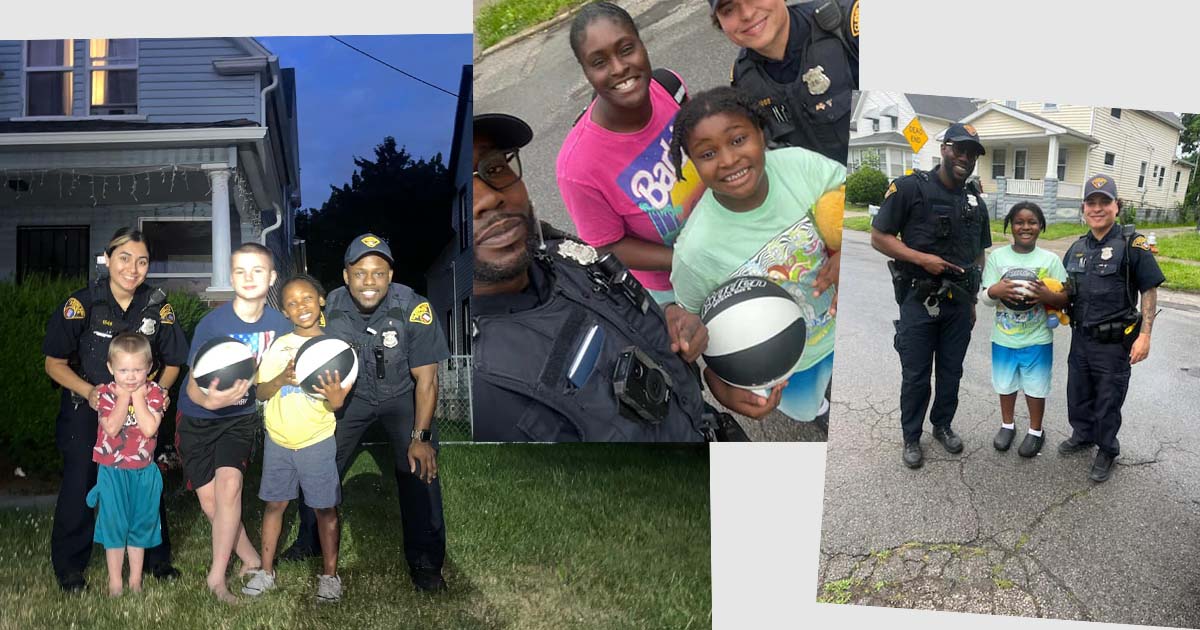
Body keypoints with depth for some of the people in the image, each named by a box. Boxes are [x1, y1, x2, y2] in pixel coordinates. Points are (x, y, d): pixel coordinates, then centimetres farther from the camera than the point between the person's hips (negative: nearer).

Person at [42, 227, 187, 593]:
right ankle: (69, 568, 17)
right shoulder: (82, 304, -14)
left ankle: (156, 559, 25)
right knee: (79, 485, 1)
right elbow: (55, 363, -7)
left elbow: (172, 363, 6)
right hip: (86, 411, -2)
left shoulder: (157, 306, -7)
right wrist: (89, 391, -22)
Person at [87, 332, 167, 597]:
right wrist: (124, 396, -19)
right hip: (112, 472, -1)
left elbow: (150, 428, -21)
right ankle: (115, 581, 16)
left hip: (144, 472, 1)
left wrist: (138, 396, -18)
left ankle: (136, 580, 24)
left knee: (140, 526, 11)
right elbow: (111, 428, -23)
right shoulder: (106, 393, -8)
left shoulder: (154, 392, -6)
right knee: (114, 526, 4)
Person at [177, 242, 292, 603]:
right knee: (209, 498, -1)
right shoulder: (212, 324, -21)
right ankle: (250, 558, 20)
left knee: (229, 484, -19)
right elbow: (193, 385, -20)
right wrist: (208, 399, -42)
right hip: (198, 418, 0)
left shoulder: (280, 326, -15)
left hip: (240, 416, 0)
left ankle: (217, 576, -9)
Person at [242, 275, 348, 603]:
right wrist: (282, 379, -22)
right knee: (274, 503, 8)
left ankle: (329, 575, 12)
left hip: (318, 441, -2)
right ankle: (266, 571, 18)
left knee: (326, 508, 2)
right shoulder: (279, 347, 2)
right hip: (278, 440, 2)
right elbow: (261, 392, -1)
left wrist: (335, 399, -31)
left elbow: (335, 403, -6)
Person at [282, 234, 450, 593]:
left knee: (421, 469, -17)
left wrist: (421, 437, -21)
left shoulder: (413, 309, -27)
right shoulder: (329, 310, -19)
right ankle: (310, 540, 30)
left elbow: (426, 378, -19)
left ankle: (425, 564, 0)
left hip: (402, 395, -3)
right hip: (351, 395, 3)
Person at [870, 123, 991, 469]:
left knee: (951, 372, 14)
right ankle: (911, 437, 19)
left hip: (958, 302, 5)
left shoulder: (975, 200, 9)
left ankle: (943, 425, 32)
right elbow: (879, 237, -9)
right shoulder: (910, 188, -9)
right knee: (915, 375, 4)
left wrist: (972, 300, 15)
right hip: (919, 300, -4)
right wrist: (921, 258, -19)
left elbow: (979, 254, 17)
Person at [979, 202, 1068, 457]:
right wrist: (996, 291, -29)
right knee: (1005, 384, 17)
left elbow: (1064, 300, -6)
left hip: (1037, 339, -1)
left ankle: (1036, 431, 30)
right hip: (1004, 338, 1)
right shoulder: (997, 257, -5)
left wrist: (1047, 295, -28)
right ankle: (1007, 425, 38)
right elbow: (985, 298, -6)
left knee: (1035, 388, 10)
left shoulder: (1050, 260, -7)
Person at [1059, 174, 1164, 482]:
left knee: (1108, 400, 7)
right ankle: (1082, 436, 42)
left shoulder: (1132, 244, -12)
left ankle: (1106, 451, 25)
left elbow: (1149, 291, -10)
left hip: (1114, 342, -6)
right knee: (1078, 393, 19)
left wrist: (1144, 335, -15)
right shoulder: (1077, 248, 6)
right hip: (1081, 338, 6)